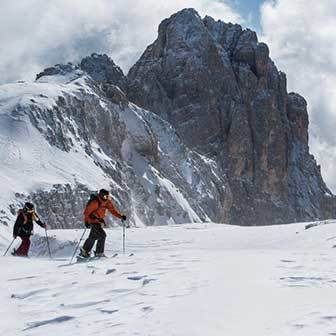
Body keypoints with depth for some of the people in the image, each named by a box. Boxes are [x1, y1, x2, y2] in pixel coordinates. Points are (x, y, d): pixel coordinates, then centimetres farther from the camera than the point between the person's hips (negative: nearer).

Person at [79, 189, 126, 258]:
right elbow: (87, 211, -20)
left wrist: (121, 216, -2)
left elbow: (112, 210, 8)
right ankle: (99, 253, -9)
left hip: (99, 221, 9)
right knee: (102, 235, -17)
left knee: (93, 237, 14)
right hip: (93, 221, -9)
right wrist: (86, 221, -29)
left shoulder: (107, 202, 2)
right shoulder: (95, 202, -21)